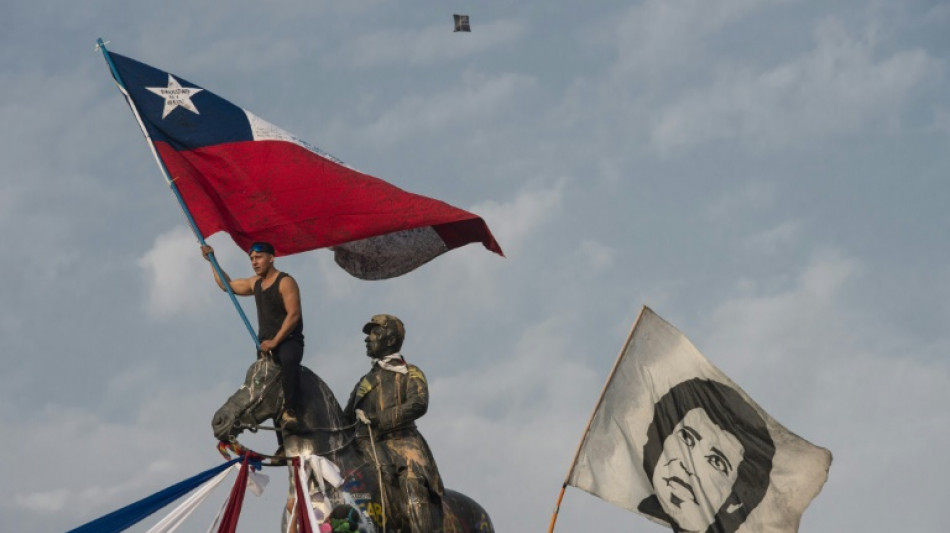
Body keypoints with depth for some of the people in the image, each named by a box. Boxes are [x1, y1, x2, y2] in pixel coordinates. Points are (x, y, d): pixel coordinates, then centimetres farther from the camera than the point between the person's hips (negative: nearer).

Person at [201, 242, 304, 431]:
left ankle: (290, 412, -50)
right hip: (266, 345, 8)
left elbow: (293, 314, -15)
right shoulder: (255, 283, 19)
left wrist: (275, 341, -20)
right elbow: (227, 285, 32)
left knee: (288, 360, -41)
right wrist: (212, 261, 26)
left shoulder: (285, 282, -6)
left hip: (289, 340, -8)